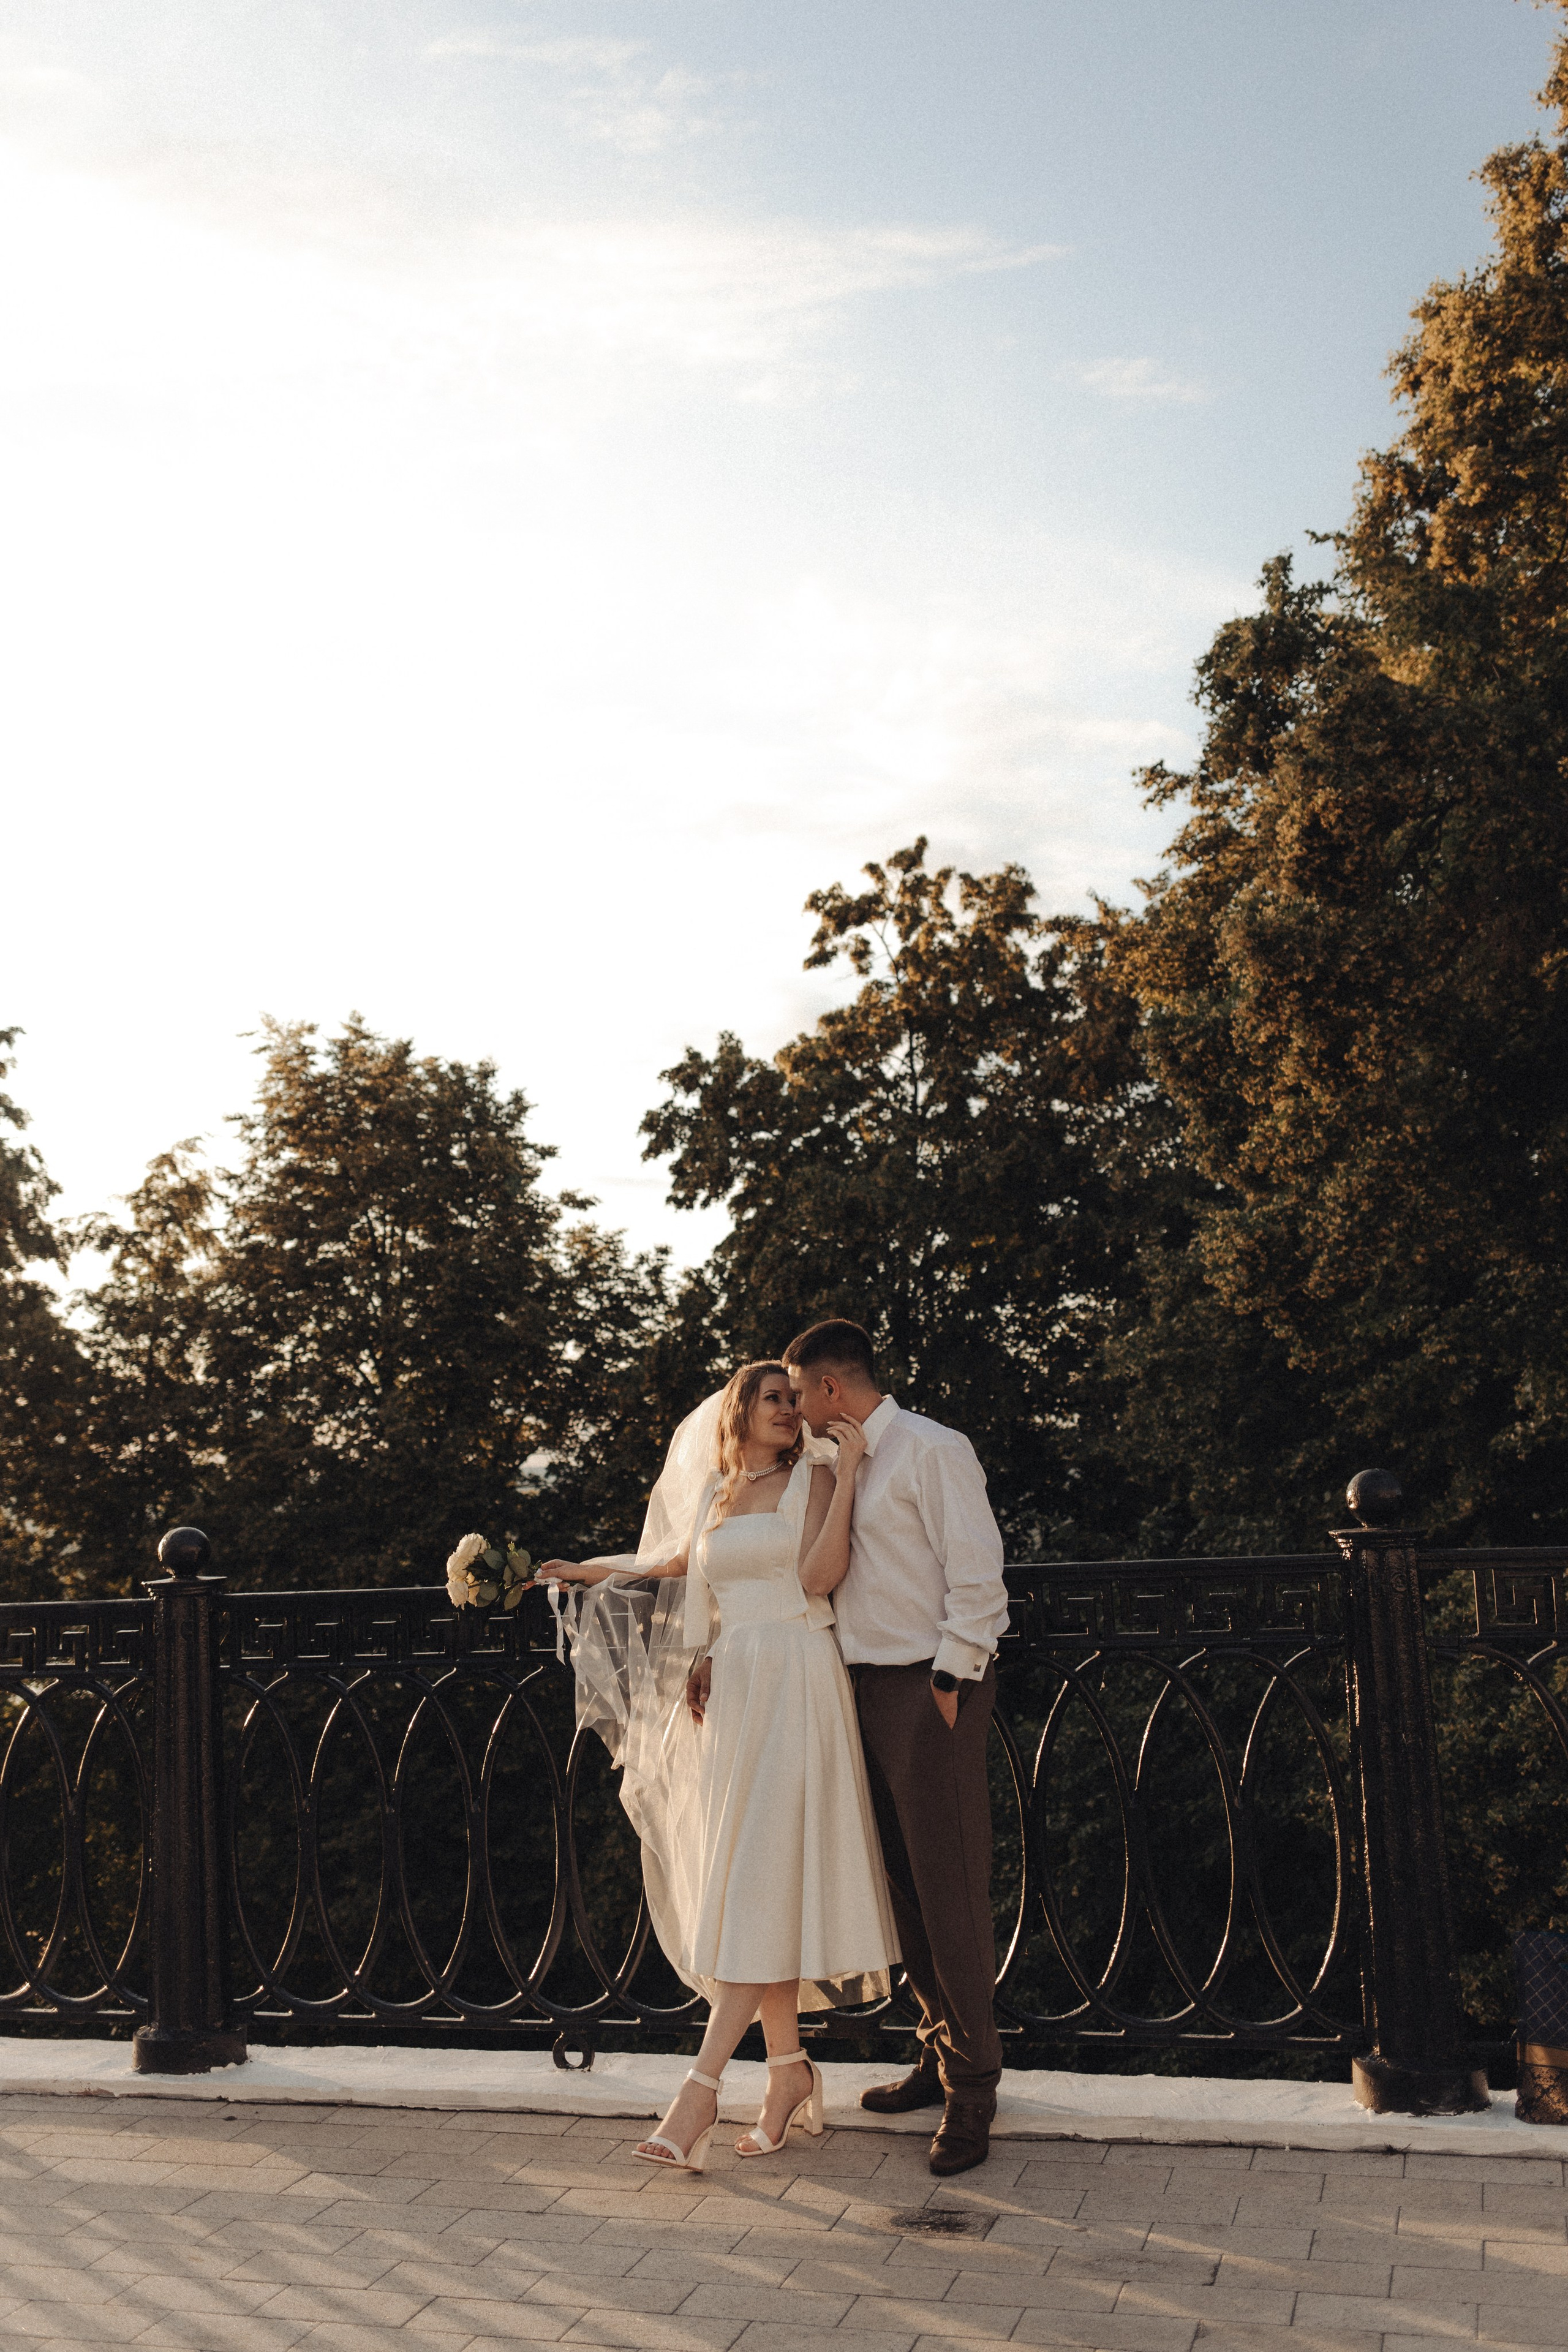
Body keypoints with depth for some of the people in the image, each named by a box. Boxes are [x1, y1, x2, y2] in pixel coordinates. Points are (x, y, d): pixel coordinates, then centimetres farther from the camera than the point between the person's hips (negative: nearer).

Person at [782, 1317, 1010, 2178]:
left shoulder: (931, 1450, -9)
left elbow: (976, 1576, -14)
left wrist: (949, 1684, -16)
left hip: (929, 1687, -8)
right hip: (868, 1687, 8)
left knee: (951, 1888, -5)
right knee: (904, 1883, 13)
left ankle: (971, 2089, 3)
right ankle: (938, 2059, 24)